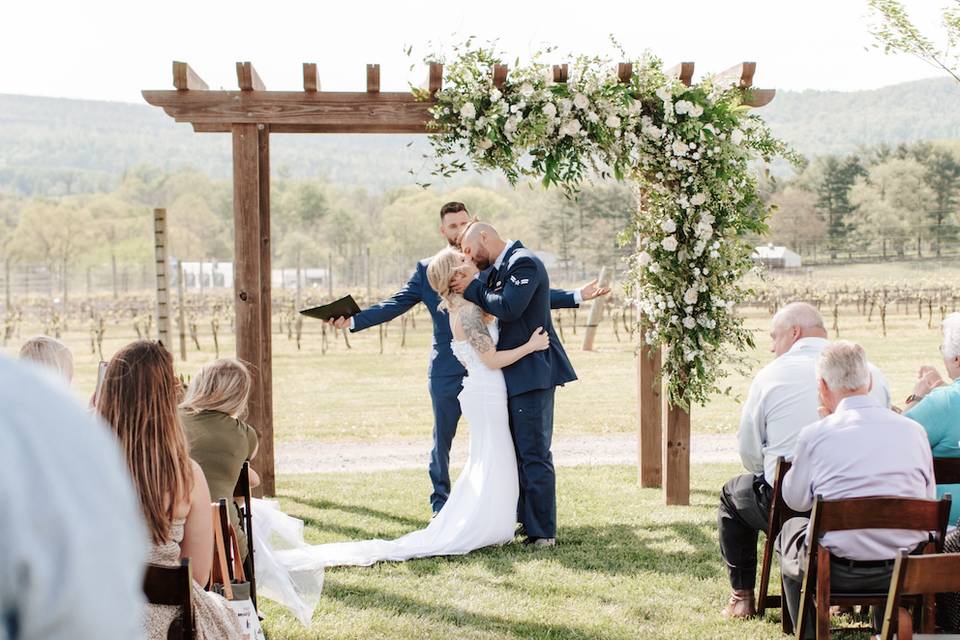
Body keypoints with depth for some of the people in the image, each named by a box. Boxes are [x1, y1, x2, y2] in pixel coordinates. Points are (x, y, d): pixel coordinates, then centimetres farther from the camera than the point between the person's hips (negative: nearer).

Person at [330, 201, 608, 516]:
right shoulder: (426, 269, 4)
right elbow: (394, 305, 1)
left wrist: (577, 296, 0)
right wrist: (353, 320, -10)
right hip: (447, 371, -1)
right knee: (442, 439, 9)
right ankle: (441, 502, 24)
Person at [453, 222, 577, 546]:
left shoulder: (523, 262, -14)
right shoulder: (502, 267, 17)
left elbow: (508, 308, -25)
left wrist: (474, 289, -13)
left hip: (532, 372, -11)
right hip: (517, 374, 11)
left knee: (534, 454, -7)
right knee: (522, 452, 18)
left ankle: (542, 532, -3)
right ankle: (527, 521, 28)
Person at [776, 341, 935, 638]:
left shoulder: (815, 435, -11)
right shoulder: (914, 430, -2)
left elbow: (796, 500, 4)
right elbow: (929, 501, 8)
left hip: (840, 571, -3)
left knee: (792, 529, 30)